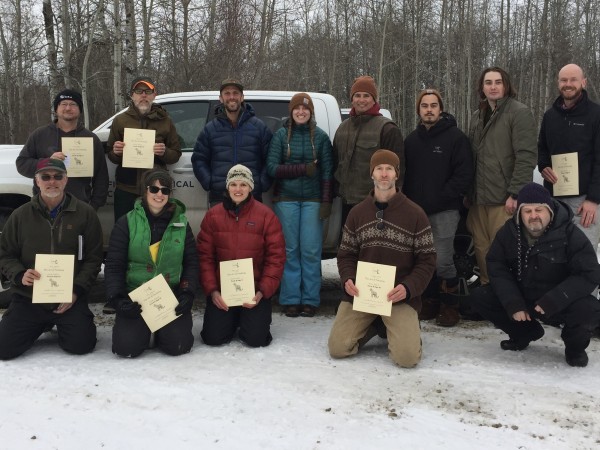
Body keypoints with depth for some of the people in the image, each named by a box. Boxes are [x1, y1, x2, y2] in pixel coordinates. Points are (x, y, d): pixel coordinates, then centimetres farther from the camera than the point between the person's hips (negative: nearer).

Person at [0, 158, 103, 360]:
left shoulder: (85, 213, -1)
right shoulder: (21, 215, 3)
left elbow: (93, 258, 0)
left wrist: (76, 290, -11)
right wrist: (20, 275, -14)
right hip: (27, 297, 2)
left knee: (81, 345, -14)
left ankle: (60, 324, 21)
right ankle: (42, 325, 23)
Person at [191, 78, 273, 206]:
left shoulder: (259, 127, 7)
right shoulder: (210, 128, 10)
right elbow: (199, 159, 12)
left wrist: (262, 184, -5)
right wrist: (209, 183, -1)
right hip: (219, 198, 1)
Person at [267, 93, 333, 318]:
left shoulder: (320, 136, 5)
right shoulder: (281, 135, 4)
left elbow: (327, 171, 3)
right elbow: (272, 167, -2)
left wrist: (326, 202, -5)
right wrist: (303, 169, -11)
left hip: (312, 200, 0)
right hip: (286, 199, 0)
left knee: (311, 251, -2)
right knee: (290, 250, 2)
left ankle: (310, 300, 7)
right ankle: (290, 300, 10)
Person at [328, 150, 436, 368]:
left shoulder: (415, 214, -3)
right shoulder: (357, 212, 7)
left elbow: (427, 260, -2)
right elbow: (346, 254, 10)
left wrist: (408, 287, -19)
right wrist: (348, 280, -12)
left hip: (399, 296, -2)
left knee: (407, 357, -19)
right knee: (337, 348, -11)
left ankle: (398, 329, 16)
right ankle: (371, 325, 18)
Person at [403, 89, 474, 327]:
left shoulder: (456, 137, -3)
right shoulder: (411, 140, 15)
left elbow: (464, 175, -9)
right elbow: (405, 174, 17)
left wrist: (439, 199, -14)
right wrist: (410, 201, 3)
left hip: (445, 210, -5)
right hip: (416, 210, 5)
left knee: (442, 260, -10)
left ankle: (450, 305, 6)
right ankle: (430, 302, 21)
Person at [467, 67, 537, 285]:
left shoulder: (519, 113, -4)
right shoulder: (477, 116, 16)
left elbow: (526, 157, -12)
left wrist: (515, 193, -17)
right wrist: (469, 192, 14)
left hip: (504, 199, -6)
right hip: (479, 198, 6)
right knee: (482, 249, 10)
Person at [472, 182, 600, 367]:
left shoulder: (570, 234, -17)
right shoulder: (509, 232, -6)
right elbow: (496, 268, -6)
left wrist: (553, 301, -31)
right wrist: (513, 303, -20)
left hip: (561, 304, -4)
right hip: (521, 297, 4)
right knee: (480, 297, -13)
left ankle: (575, 345, 4)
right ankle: (525, 332, 12)